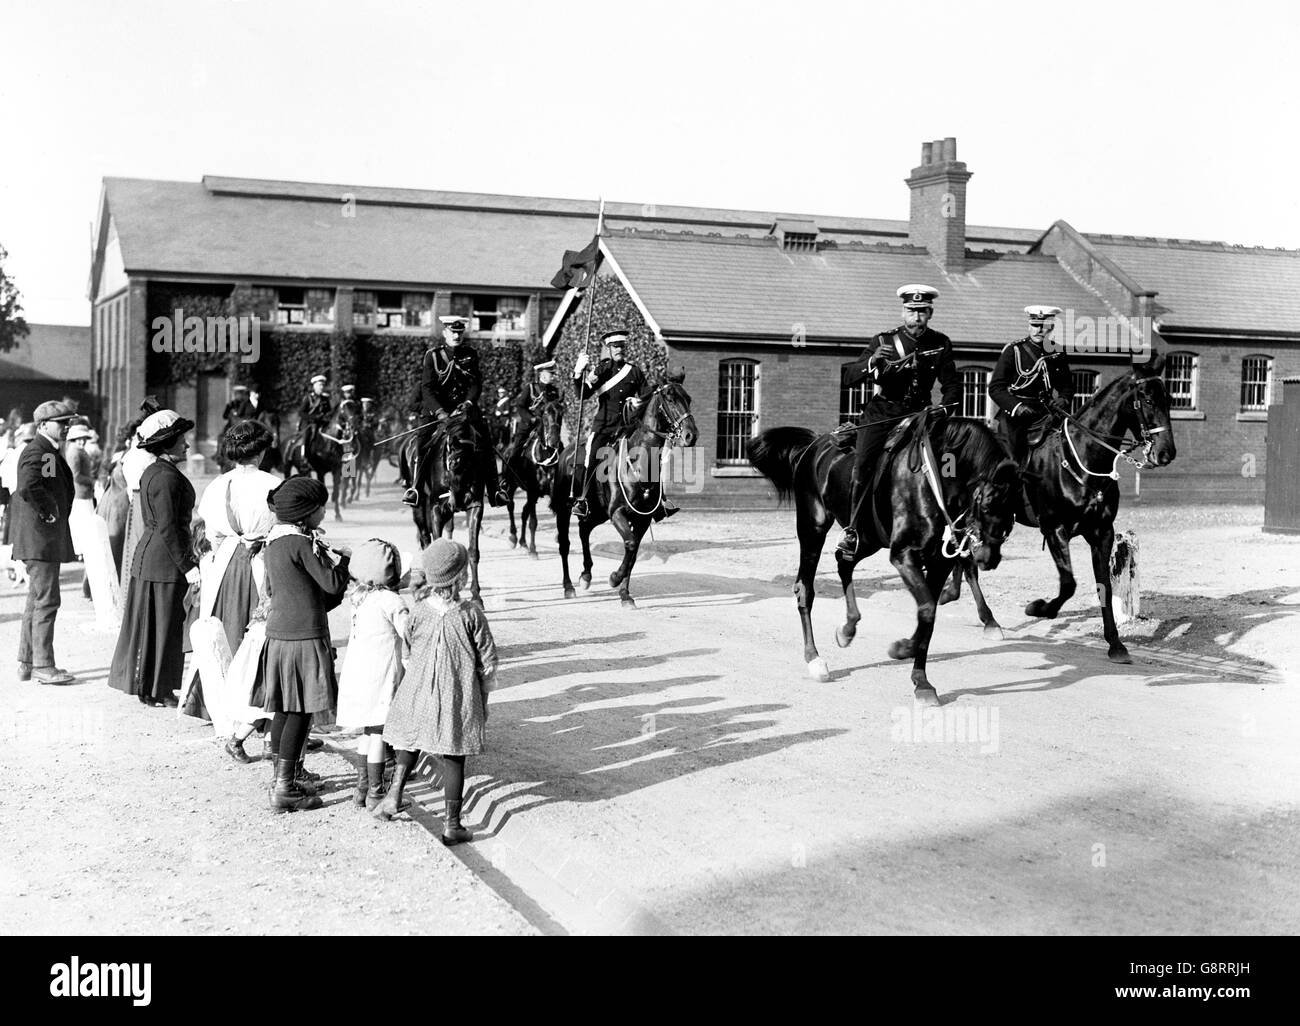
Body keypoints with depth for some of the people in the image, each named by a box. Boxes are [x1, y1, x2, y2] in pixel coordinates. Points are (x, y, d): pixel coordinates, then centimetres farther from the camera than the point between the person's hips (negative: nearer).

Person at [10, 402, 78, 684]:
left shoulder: (50, 452, 18)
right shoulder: (37, 452, -15)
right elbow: (28, 487, -31)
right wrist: (48, 511, -20)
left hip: (46, 537, 11)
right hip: (41, 536, -11)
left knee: (37, 600, 16)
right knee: (46, 600, -8)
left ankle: (27, 662, 23)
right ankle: (42, 666, -5)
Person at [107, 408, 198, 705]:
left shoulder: (152, 472, 14)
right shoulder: (167, 477, -17)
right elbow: (168, 528, -21)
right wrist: (187, 566, -19)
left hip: (147, 556, 10)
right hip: (164, 561, -10)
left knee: (148, 623, 15)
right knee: (162, 624, -2)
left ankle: (145, 685, 25)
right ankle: (155, 690, 6)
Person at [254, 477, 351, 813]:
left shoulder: (273, 541, 11)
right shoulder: (303, 542, -16)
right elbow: (333, 583, -16)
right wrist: (342, 559, 2)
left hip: (278, 631, 9)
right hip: (304, 635, -9)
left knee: (284, 709, 16)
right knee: (300, 712, -4)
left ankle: (282, 775, 27)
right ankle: (285, 788, -2)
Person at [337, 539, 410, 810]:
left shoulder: (359, 597, 7)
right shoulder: (390, 601, -14)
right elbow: (411, 634, -12)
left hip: (356, 673, 7)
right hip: (380, 677, -7)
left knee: (367, 732, 17)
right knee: (378, 733, -1)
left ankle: (362, 788, 24)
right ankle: (375, 794, 4)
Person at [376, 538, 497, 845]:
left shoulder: (418, 612, -5)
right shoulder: (471, 614, -10)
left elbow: (410, 648, 9)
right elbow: (487, 661, -5)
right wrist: (483, 699, 8)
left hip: (418, 694, 2)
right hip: (458, 699, -2)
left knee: (409, 745, 25)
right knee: (453, 759, 6)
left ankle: (394, 792, 14)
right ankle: (452, 824, 10)